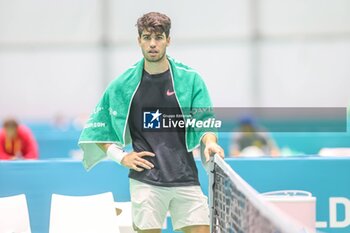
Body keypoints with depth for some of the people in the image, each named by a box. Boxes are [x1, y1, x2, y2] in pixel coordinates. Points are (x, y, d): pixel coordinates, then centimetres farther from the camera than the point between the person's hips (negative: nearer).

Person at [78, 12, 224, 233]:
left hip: (185, 178, 1)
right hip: (145, 179, -1)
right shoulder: (123, 84, 5)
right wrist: (120, 156, 2)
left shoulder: (190, 79, 4)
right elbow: (97, 126, 13)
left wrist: (210, 142, -20)